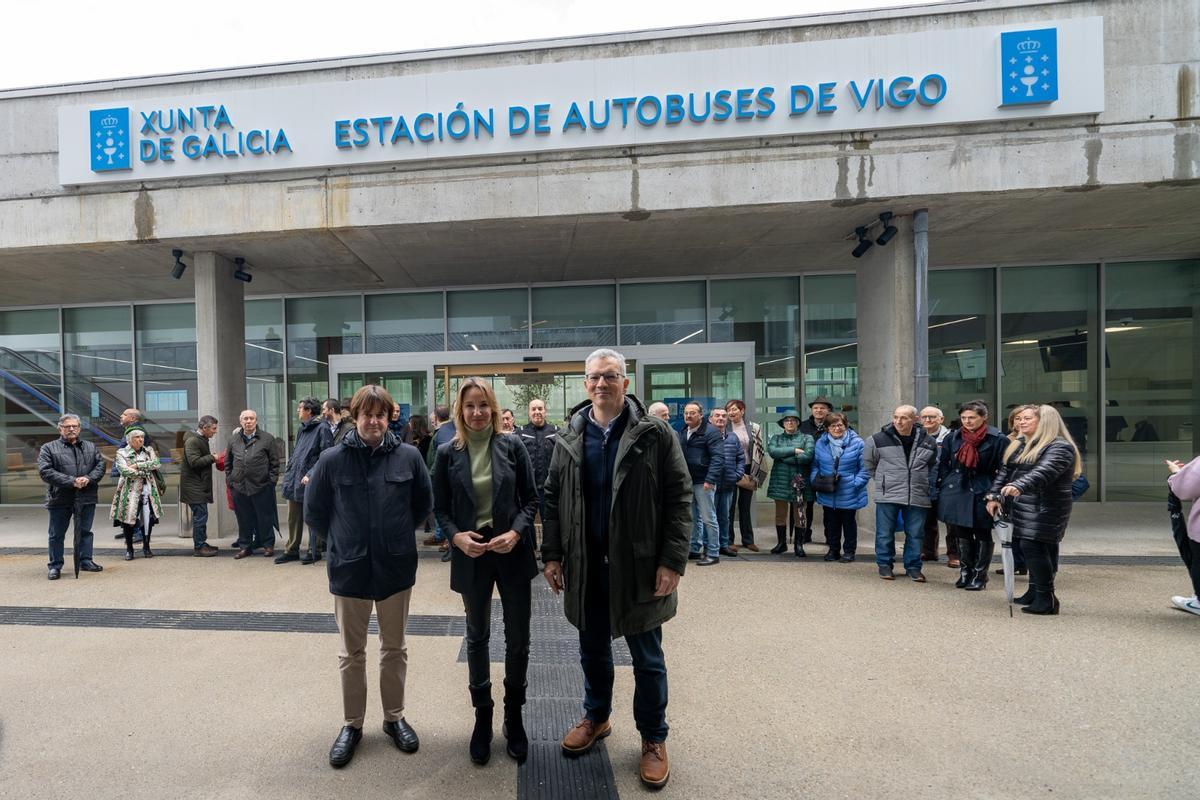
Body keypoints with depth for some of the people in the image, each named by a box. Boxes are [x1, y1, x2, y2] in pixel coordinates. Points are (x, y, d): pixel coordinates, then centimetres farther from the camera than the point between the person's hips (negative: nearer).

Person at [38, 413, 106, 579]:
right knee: (57, 534, 8)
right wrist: (71, 481, -19)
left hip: (86, 498, 3)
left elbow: (100, 466, 5)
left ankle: (86, 561, 24)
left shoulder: (90, 447, 10)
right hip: (60, 499, -2)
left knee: (85, 531, 12)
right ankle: (55, 566, 20)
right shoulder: (49, 448, -1)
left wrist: (88, 478, -14)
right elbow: (45, 472, -11)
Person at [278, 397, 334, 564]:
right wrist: (288, 472, 13)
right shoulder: (301, 429, 15)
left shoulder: (322, 428, -11)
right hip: (294, 480, 8)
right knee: (293, 518, 14)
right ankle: (291, 550, 25)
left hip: (309, 482, -8)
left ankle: (314, 550, 16)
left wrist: (311, 474, -21)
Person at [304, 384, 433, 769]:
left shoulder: (408, 456, -8)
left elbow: (424, 503, 5)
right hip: (349, 569, 0)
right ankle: (352, 724, 35)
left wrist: (397, 535, 7)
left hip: (396, 567, 1)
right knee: (352, 653, 16)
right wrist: (343, 541, 5)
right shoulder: (332, 458, -9)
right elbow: (314, 511, 3)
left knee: (394, 648, 17)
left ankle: (395, 717, 36)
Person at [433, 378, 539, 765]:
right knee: (477, 636, 17)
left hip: (513, 552, 0)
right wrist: (456, 535, -16)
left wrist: (516, 533, -16)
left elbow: (531, 499, -1)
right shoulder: (448, 453, -2)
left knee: (518, 638, 9)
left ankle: (513, 715, 32)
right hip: (471, 555, 1)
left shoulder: (512, 446, -5)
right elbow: (440, 508, 2)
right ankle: (482, 715, 36)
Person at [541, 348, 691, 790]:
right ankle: (596, 716, 46)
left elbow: (679, 497, -9)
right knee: (593, 650, 21)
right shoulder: (569, 437, 2)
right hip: (586, 567, 3)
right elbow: (552, 499, 7)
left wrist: (672, 561, -14)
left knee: (647, 659, 13)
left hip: (639, 566, -3)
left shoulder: (655, 433, -9)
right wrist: (552, 554, 3)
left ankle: (653, 739, 35)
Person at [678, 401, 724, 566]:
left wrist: (710, 479, -23)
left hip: (703, 482, -7)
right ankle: (695, 549, 27)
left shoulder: (711, 432, -10)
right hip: (687, 481, 7)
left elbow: (718, 457, -16)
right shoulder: (683, 432, 13)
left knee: (708, 518, -1)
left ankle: (713, 554, 7)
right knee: (693, 518, 16)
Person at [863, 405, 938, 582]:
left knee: (915, 534, 10)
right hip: (887, 495, -2)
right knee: (885, 533, 5)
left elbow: (934, 466, 21)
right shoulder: (879, 439, -6)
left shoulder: (927, 442, 3)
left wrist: (921, 481, 16)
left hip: (918, 496, 2)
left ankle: (913, 567, 24)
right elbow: (868, 462, 10)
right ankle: (884, 564, 20)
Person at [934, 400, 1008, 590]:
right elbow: (942, 466, 10)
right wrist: (938, 491, 6)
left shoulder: (998, 440, -6)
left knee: (983, 535, 8)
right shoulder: (952, 438, 6)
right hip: (956, 492, 4)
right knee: (961, 534, 12)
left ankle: (980, 575, 19)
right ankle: (965, 571, 25)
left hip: (982, 495, -4)